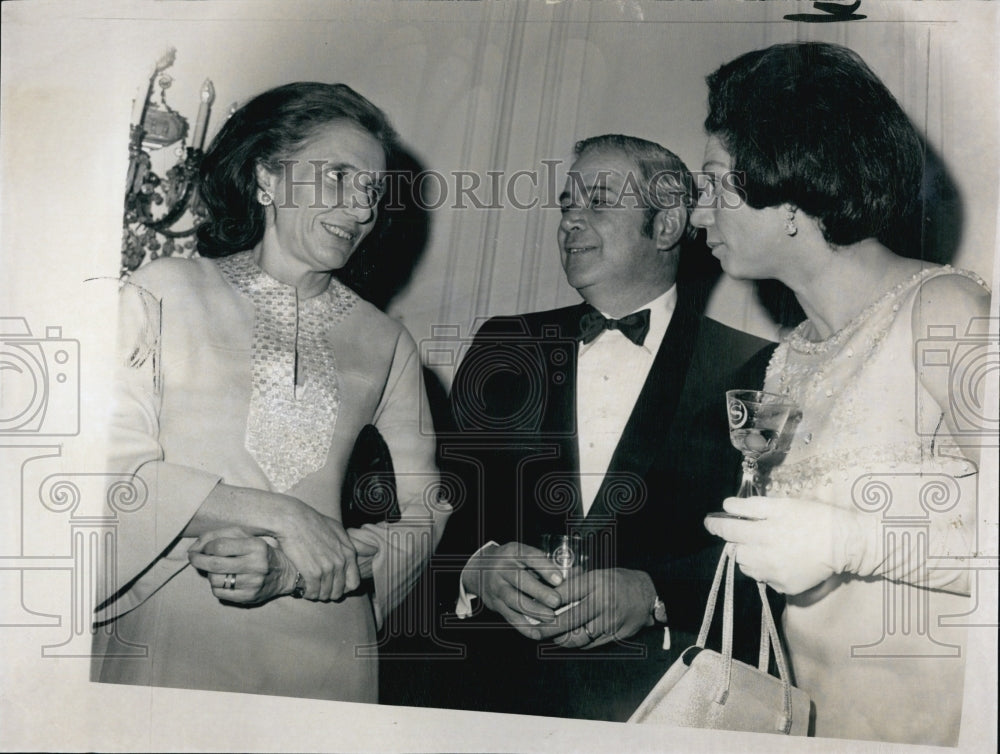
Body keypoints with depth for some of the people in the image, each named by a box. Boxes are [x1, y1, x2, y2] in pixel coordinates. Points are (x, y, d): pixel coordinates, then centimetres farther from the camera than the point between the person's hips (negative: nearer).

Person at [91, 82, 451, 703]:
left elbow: (425, 511, 3)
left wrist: (296, 572, -13)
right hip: (163, 641, -2)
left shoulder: (386, 343, 7)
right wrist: (278, 515, -15)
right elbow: (112, 465, -7)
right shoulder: (163, 292, 1)